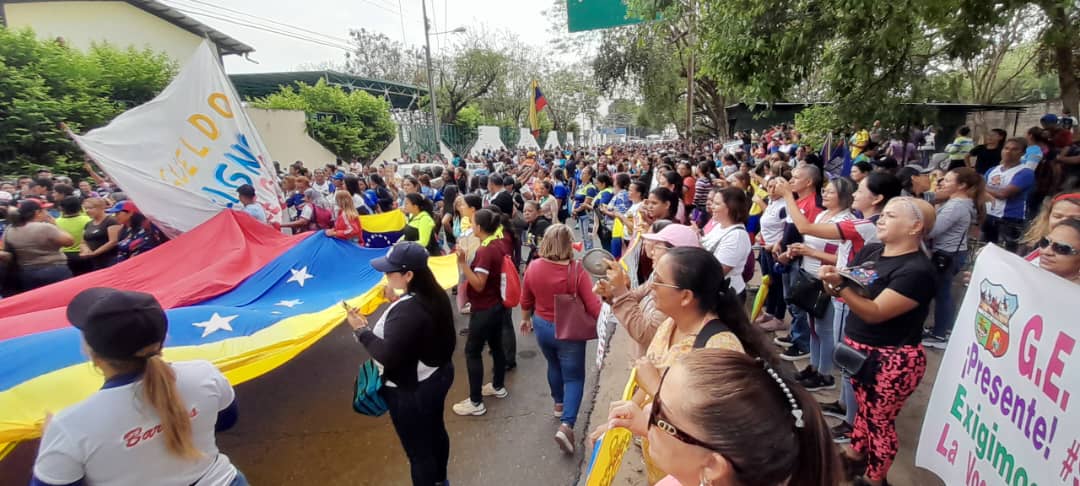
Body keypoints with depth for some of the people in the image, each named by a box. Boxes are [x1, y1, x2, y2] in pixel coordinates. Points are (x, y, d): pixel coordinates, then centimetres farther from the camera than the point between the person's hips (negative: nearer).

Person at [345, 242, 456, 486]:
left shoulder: (406, 311, -33)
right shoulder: (434, 294, -6)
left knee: (418, 450, 12)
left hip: (412, 391, -10)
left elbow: (388, 356, -32)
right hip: (438, 375, 10)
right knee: (435, 430, 30)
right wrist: (396, 302, 1)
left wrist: (361, 329, -22)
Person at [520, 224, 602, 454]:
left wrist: (526, 319, 20)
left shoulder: (533, 267, -12)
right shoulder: (577, 271, -24)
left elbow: (526, 301, 2)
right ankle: (566, 425, -2)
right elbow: (594, 308, -22)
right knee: (573, 377, 10)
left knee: (554, 365, 29)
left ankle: (559, 404, 48)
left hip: (542, 327, 5)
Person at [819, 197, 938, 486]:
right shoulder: (870, 251, 3)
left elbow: (875, 312, -26)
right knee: (864, 408, 22)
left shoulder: (918, 270, -20)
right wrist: (831, 278, -19)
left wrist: (839, 285, -38)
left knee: (880, 420, 11)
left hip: (892, 360, -6)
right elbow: (844, 291, 3)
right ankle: (855, 455, 41)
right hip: (858, 349, 6)